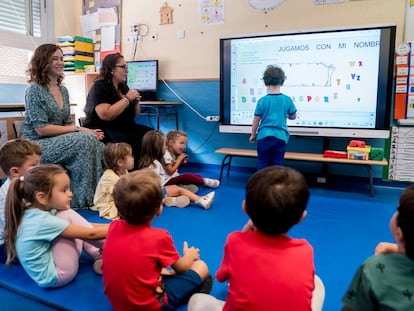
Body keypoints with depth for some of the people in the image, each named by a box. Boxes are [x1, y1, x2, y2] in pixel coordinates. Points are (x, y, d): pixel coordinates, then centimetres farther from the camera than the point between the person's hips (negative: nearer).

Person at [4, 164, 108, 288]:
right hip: (54, 275, -9)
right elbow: (89, 234, -25)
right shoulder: (43, 220, -26)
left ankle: (99, 255, -2)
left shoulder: (32, 212, 0)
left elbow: (80, 227, 4)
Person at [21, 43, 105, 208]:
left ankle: (96, 196, -14)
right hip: (36, 145, -6)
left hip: (58, 142, 6)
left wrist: (85, 131, -8)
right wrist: (78, 130, -18)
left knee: (98, 145, -21)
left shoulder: (63, 90, 13)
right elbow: (41, 129, -16)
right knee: (87, 140, -28)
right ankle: (84, 199, -19)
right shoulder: (35, 89, -9)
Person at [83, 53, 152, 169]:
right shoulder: (99, 87, -7)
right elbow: (106, 115, -24)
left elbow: (134, 116, 21)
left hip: (123, 128, 7)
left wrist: (136, 101, 1)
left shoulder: (123, 87, 16)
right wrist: (127, 99, -16)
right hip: (102, 131, -7)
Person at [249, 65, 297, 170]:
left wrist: (253, 135, 11)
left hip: (264, 137, -1)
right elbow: (293, 117, 11)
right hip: (280, 137, 1)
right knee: (277, 165, 9)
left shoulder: (262, 101, -8)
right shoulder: (287, 100, -3)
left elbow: (256, 120, -4)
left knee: (262, 164, 10)